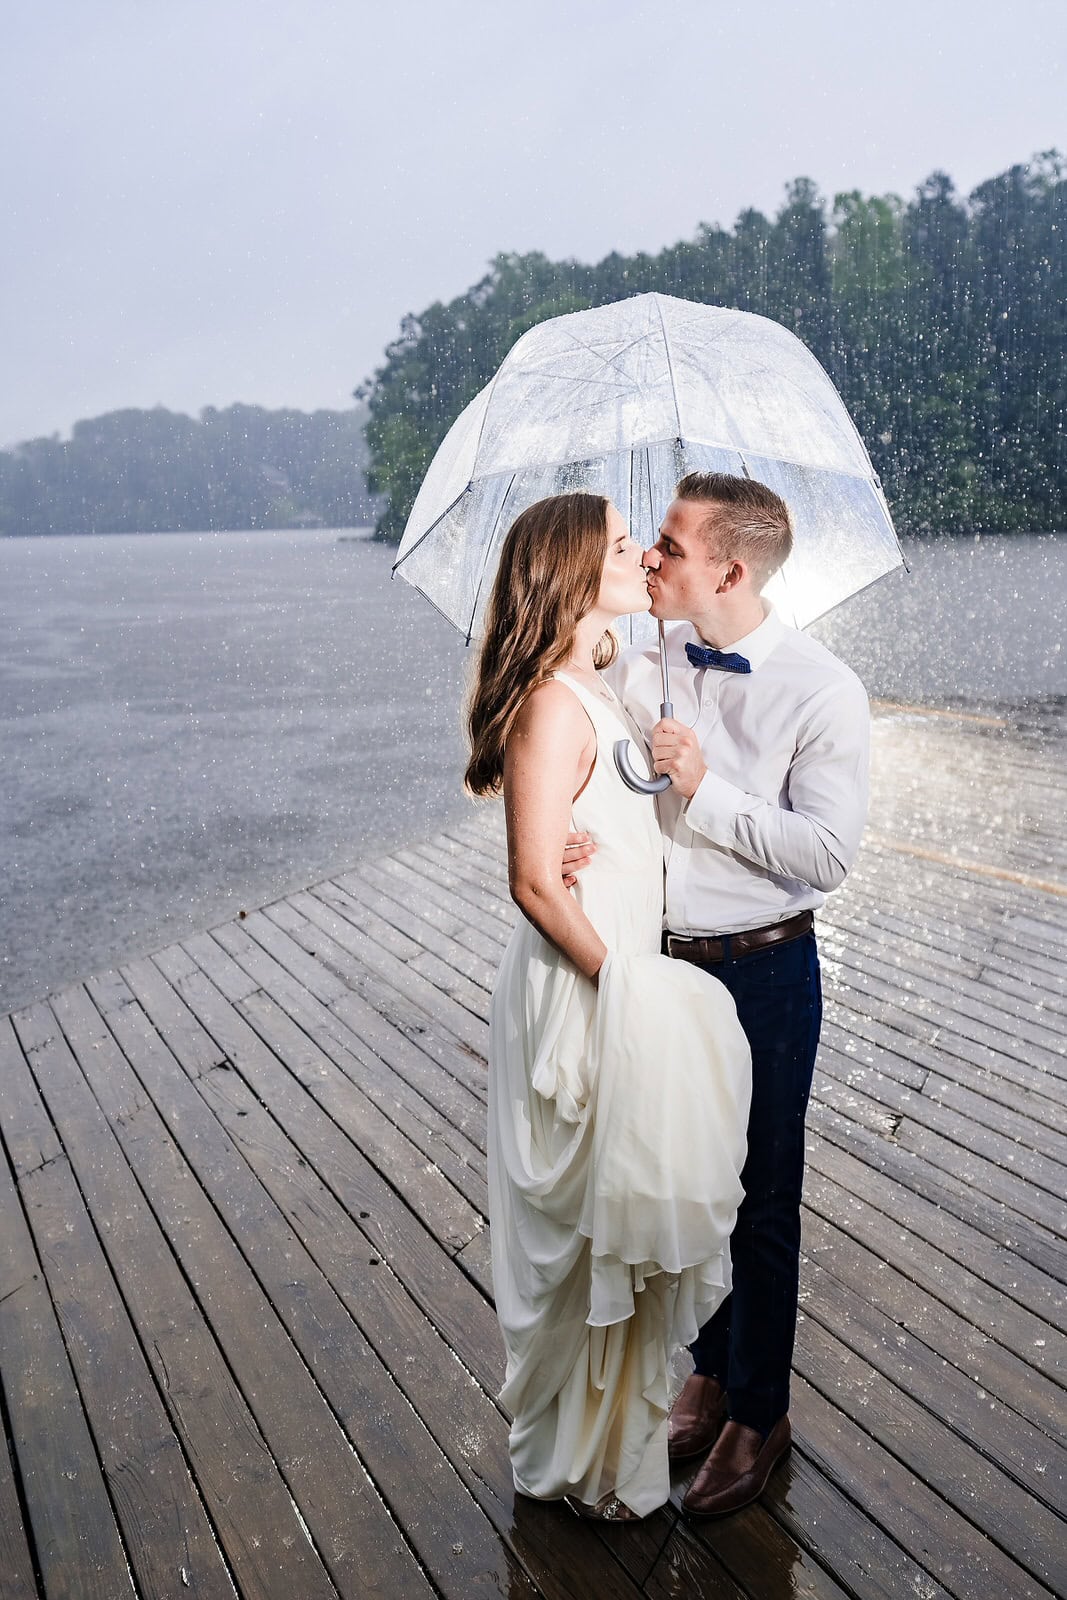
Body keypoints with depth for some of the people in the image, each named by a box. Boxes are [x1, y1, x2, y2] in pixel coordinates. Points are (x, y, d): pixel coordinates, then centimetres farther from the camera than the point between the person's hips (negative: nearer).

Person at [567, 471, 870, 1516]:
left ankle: (758, 1416, 36)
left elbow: (828, 852, -18)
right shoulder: (638, 667, -1)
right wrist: (570, 839, -21)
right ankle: (709, 1373, 45)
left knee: (759, 1200, 12)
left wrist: (705, 788, -23)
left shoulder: (822, 691, -14)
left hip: (760, 972, -4)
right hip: (653, 960, 5)